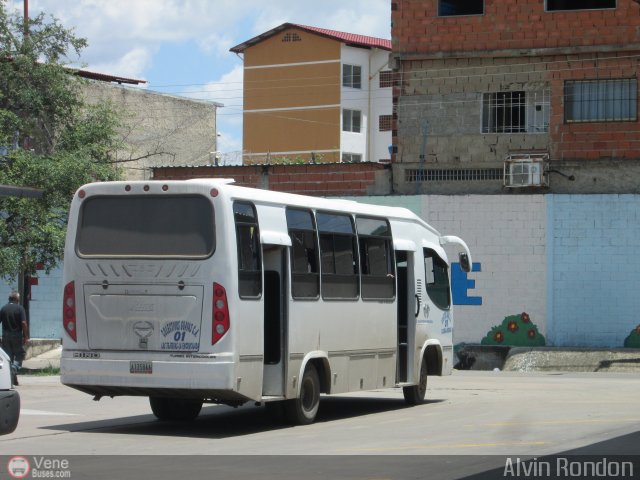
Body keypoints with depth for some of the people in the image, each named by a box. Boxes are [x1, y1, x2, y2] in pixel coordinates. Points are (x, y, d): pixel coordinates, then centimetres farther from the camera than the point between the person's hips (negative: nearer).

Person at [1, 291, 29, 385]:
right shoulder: (20, 308, -8)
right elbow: (23, 323, -15)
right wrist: (26, 336, -9)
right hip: (17, 335, -3)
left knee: (8, 356, 11)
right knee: (19, 354, 6)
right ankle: (14, 368, -19)